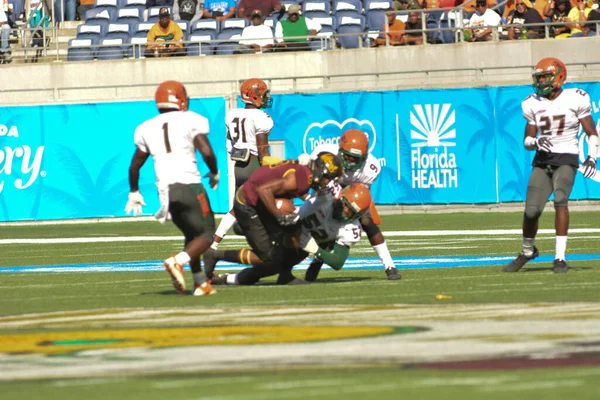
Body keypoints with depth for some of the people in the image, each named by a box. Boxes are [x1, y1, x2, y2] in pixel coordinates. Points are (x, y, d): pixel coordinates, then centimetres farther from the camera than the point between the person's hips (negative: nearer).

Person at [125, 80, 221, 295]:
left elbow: (134, 166, 18)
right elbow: (206, 152, -11)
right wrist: (214, 173, 9)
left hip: (166, 190, 5)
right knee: (207, 233, 2)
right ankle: (177, 261, -24)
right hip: (189, 184, -5)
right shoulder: (191, 121, -1)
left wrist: (134, 193, 32)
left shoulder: (147, 128, 13)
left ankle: (200, 283, 14)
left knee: (192, 234, 22)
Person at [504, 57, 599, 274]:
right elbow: (527, 140, 10)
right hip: (542, 160, 3)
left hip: (566, 160, -3)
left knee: (560, 200, -27)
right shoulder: (533, 104, 5)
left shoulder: (575, 100, -5)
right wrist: (535, 142, -14)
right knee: (531, 210, -6)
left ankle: (560, 258, -23)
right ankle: (527, 251, 24)